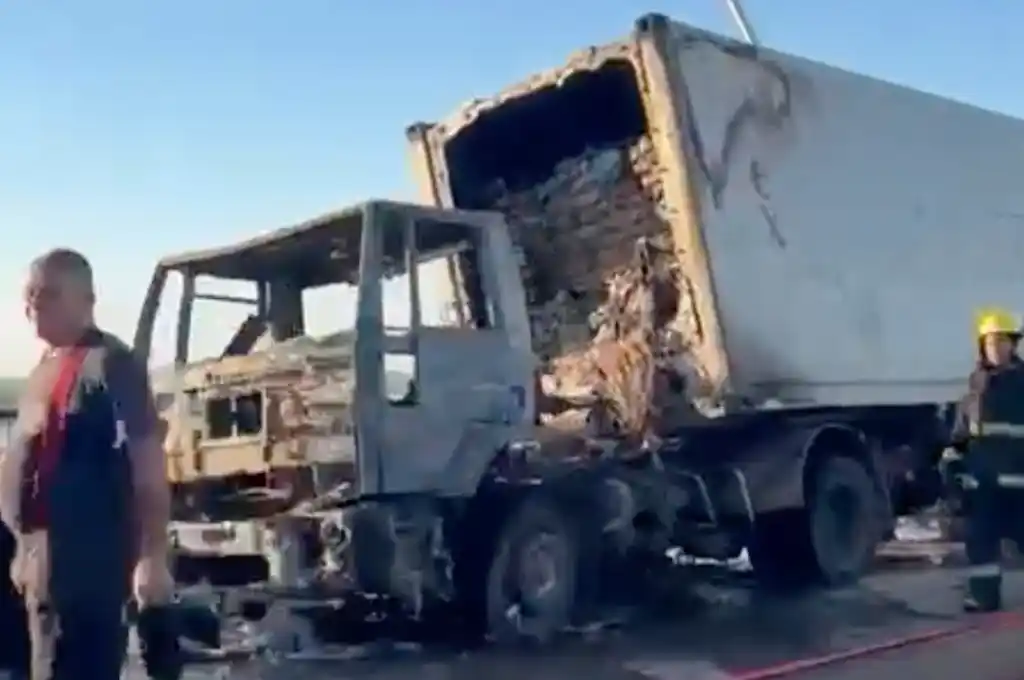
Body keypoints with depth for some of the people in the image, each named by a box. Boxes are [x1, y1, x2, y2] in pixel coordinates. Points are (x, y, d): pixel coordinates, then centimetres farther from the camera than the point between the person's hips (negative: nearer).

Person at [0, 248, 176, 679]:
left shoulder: (110, 363, -12)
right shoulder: (45, 369, 16)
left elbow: (148, 463, -17)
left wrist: (152, 557, -21)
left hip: (87, 559, -9)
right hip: (43, 559, 9)